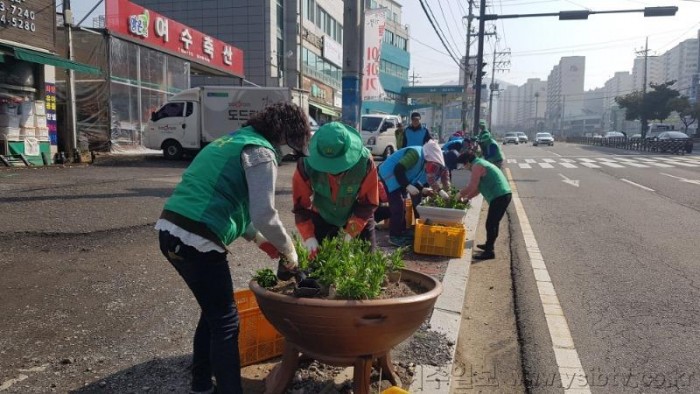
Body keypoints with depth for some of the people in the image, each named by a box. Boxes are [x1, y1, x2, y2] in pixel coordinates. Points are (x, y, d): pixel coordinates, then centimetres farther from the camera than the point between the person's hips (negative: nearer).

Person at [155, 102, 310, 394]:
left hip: (170, 230, 10)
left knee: (213, 310, 24)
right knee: (225, 320, 5)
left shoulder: (231, 140, 22)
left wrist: (258, 239, 29)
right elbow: (264, 214, -15)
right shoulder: (261, 152, -7)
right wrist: (289, 250, 2)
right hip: (197, 240, -9)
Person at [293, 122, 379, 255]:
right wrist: (309, 237, -28)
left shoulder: (364, 161, -33)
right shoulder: (306, 165, -32)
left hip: (356, 213, 0)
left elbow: (367, 204, -21)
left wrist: (350, 234, -25)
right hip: (322, 215, 0)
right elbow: (301, 206, -19)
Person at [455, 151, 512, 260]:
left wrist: (460, 195, -1)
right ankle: (489, 245, 34)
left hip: (499, 197, -11)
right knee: (494, 222, 21)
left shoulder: (477, 166, -9)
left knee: (491, 224, -7)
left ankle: (489, 251, -4)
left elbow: (472, 187, -15)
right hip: (505, 194, 11)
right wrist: (466, 197, 20)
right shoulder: (481, 164, 23)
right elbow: (478, 188, 24)